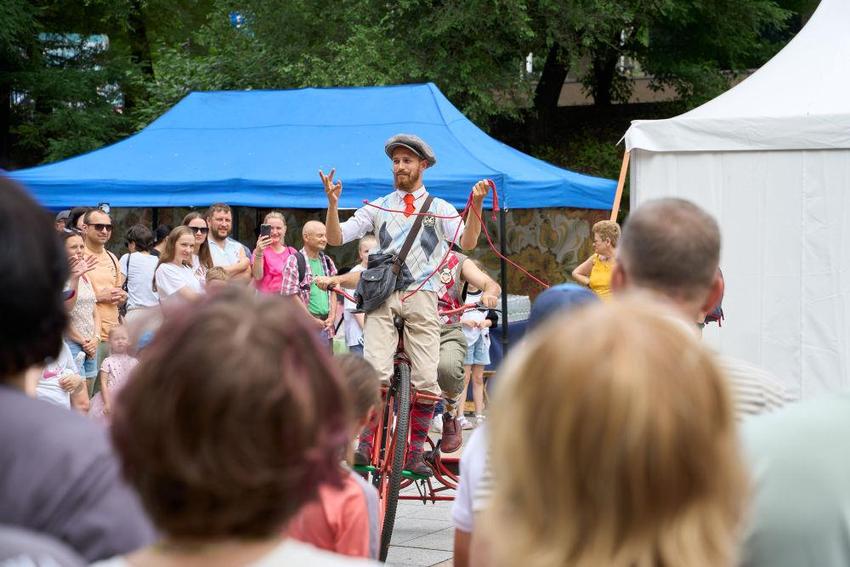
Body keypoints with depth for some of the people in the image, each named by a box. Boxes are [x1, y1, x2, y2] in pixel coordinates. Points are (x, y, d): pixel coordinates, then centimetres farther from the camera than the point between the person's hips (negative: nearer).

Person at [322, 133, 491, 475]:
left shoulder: (439, 209, 13)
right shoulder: (378, 208, 17)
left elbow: (467, 242, -4)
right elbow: (335, 238, 11)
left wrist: (476, 207, -20)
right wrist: (333, 204, -5)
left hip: (421, 297, 0)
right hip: (382, 296, 0)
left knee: (425, 381, -6)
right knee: (376, 372, -19)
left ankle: (415, 453, 5)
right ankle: (365, 443, -9)